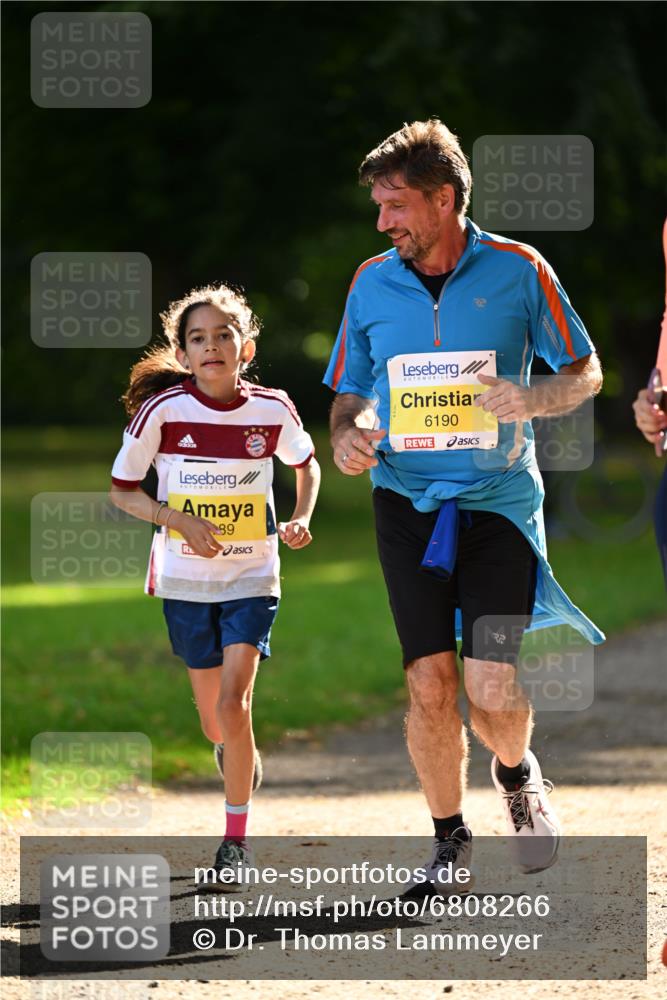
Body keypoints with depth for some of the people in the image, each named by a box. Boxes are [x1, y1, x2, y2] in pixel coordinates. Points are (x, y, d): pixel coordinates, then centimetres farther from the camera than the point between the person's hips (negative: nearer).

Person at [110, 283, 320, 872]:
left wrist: (302, 519, -3)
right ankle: (244, 766, 46)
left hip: (252, 578, -1)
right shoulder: (162, 410, -12)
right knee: (214, 723, 9)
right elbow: (123, 490, -2)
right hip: (185, 578, 1)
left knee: (233, 702, -16)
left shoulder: (272, 410, -8)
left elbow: (306, 464, 14)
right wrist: (180, 520, -17)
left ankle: (236, 839, -5)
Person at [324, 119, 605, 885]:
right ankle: (448, 841, 13)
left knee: (492, 692, -9)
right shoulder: (371, 283, 6)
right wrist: (348, 434, -5)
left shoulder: (518, 271, -2)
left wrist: (529, 402, -14)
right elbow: (351, 391, 18)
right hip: (408, 503, 2)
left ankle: (517, 774, 25)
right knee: (429, 684, -5)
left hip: (500, 500, -2)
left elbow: (585, 371, 6)